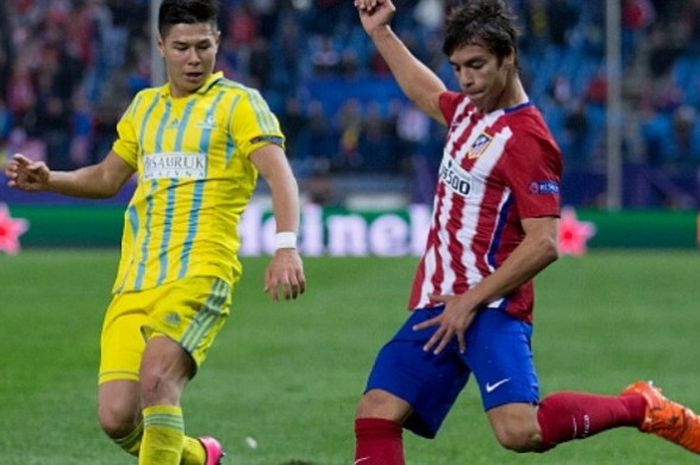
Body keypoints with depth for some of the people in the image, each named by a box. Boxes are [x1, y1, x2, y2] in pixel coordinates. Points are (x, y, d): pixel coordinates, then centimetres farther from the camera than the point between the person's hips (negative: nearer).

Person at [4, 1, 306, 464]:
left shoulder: (238, 103, 1)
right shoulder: (145, 105, 19)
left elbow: (279, 174, -12)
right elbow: (108, 177, 32)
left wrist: (286, 247, -28)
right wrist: (48, 179, 14)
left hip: (199, 274, -6)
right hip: (134, 282, 6)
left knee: (156, 378, -30)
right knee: (117, 418, -5)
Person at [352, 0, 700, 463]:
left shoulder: (526, 139, -14)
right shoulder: (469, 109, 12)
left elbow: (544, 243, -19)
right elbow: (426, 94, 38)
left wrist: (472, 300, -19)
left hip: (490, 310, -8)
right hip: (436, 307, 8)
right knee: (376, 415, -6)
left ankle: (642, 407, -3)